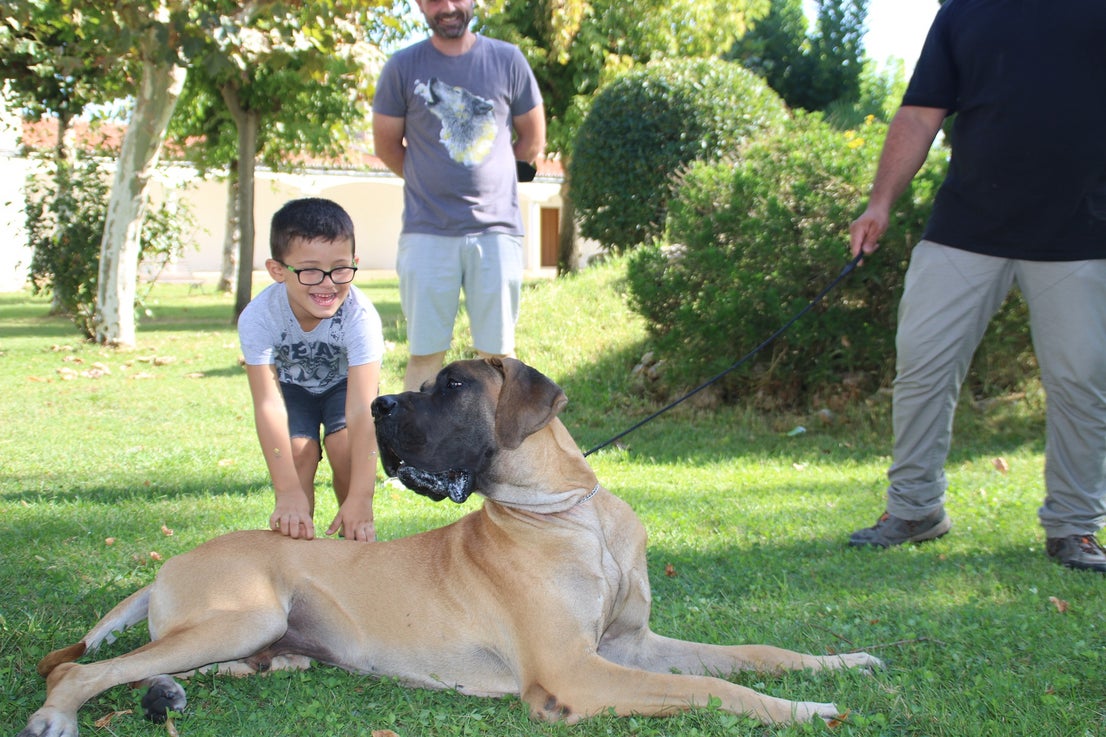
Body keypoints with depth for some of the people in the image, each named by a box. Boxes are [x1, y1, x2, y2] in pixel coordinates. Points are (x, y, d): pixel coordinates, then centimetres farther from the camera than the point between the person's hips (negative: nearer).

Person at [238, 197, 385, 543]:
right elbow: (268, 404, -38)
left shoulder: (360, 316, -38)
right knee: (298, 450, -21)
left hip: (344, 382, -1)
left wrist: (360, 498, -47)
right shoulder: (258, 318, -35)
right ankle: (298, 540, -3)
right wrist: (289, 493, -44)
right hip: (290, 383, 1)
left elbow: (361, 410, -42)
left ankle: (355, 535, 0)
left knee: (343, 445, -22)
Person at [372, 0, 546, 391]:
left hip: (497, 227, 1)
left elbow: (533, 139, 13)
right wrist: (429, 183, 9)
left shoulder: (508, 60, 4)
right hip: (427, 230, -1)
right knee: (425, 352, 0)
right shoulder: (403, 66, 1)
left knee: (498, 349, 3)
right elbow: (386, 144, 9)